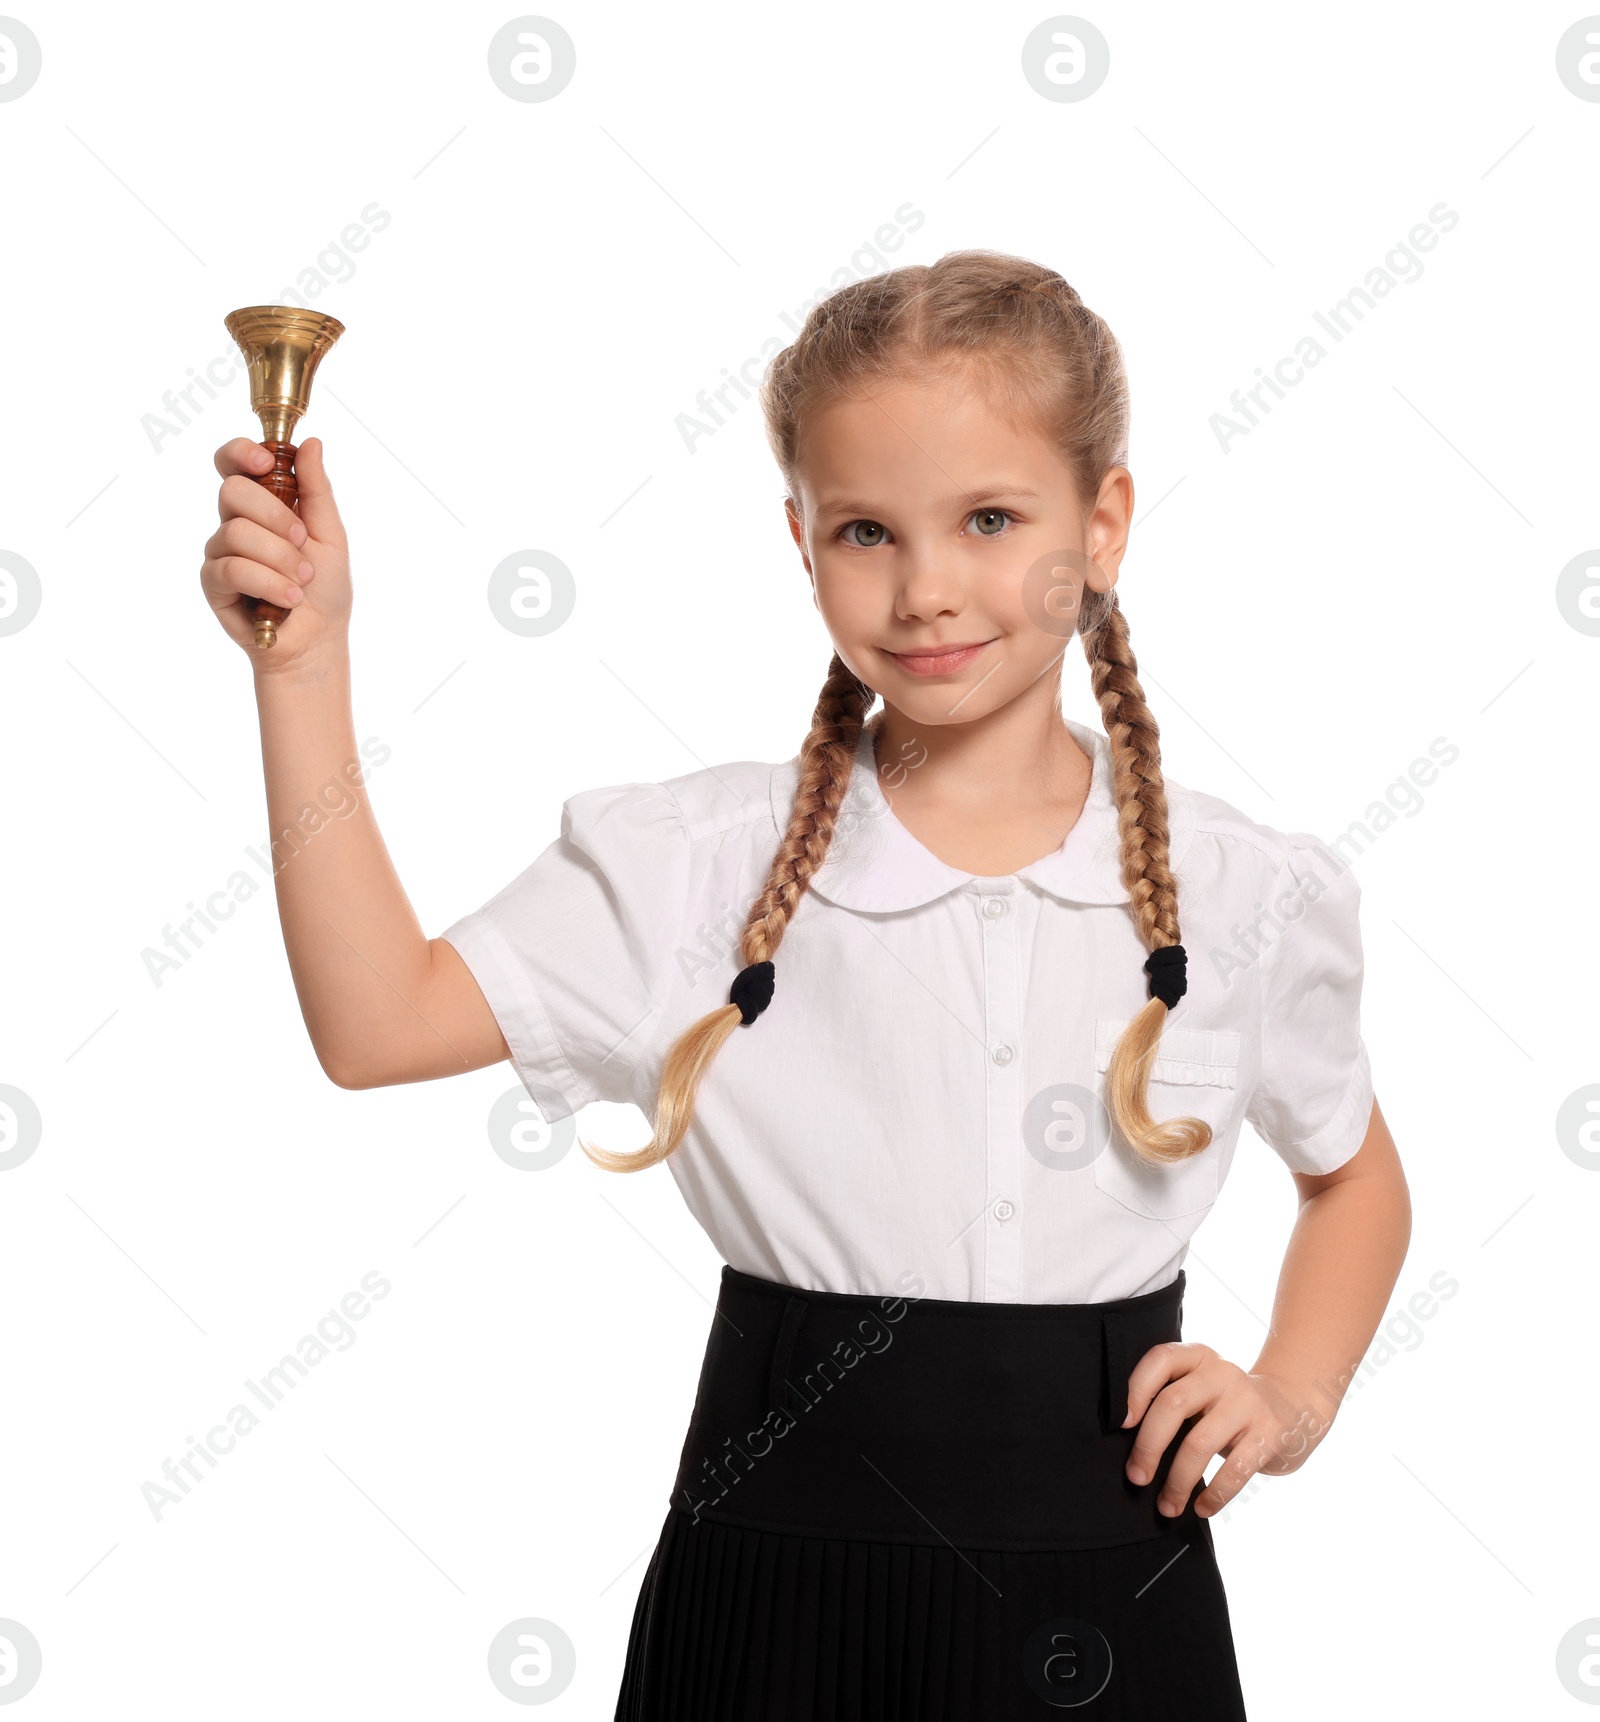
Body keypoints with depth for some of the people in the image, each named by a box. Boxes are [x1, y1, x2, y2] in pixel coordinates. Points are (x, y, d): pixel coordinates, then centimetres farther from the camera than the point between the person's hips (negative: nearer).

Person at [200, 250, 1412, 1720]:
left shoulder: (1244, 894, -3)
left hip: (1105, 1598, 1)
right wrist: (306, 671, -18)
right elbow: (378, 1023, -15)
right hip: (784, 1587, 0)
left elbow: (1355, 1178, 14)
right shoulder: (698, 864, -7)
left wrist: (1294, 1399, -1)